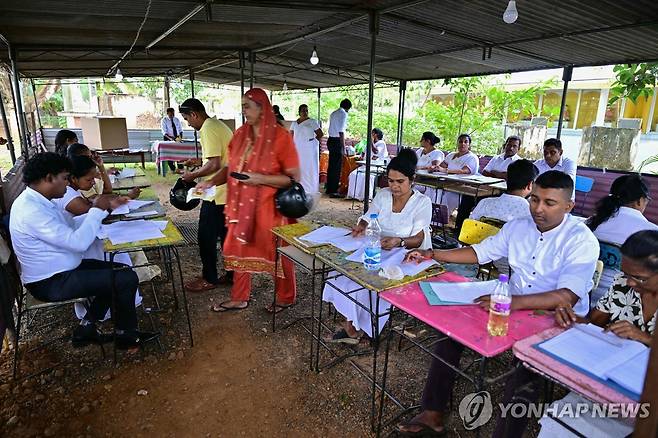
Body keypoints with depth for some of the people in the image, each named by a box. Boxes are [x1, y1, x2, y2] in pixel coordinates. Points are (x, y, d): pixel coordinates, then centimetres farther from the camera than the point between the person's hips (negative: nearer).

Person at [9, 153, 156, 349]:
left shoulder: (37, 200, 6)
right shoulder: (31, 210, -26)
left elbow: (73, 228, 10)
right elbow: (78, 242, -30)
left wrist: (103, 208, 1)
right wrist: (98, 210, -18)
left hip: (60, 270, 10)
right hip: (50, 283, -10)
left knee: (121, 271, 10)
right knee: (127, 279, -14)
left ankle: (86, 329, 14)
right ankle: (126, 335, 9)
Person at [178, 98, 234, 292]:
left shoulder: (208, 130, -17)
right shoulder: (219, 124, 14)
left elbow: (214, 164, -23)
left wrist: (193, 175, -10)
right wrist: (199, 161, 20)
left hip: (217, 194, -10)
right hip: (228, 191, 10)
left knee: (207, 237, 3)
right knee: (226, 234, 16)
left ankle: (209, 278, 16)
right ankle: (233, 273, 24)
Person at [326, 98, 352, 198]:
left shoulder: (333, 113, 14)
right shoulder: (344, 114, -11)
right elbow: (341, 132, -17)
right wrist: (343, 148, -17)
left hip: (330, 140, 8)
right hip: (337, 142, -8)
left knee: (331, 165, 15)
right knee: (337, 167, -3)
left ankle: (329, 188, 23)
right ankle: (333, 191, 1)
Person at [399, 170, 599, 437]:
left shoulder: (582, 241, -14)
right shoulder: (518, 227, 4)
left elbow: (568, 297, -26)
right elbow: (480, 252, 13)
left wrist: (514, 302, -42)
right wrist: (434, 255, 2)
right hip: (512, 308, 6)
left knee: (523, 375, -32)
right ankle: (433, 414, 3)